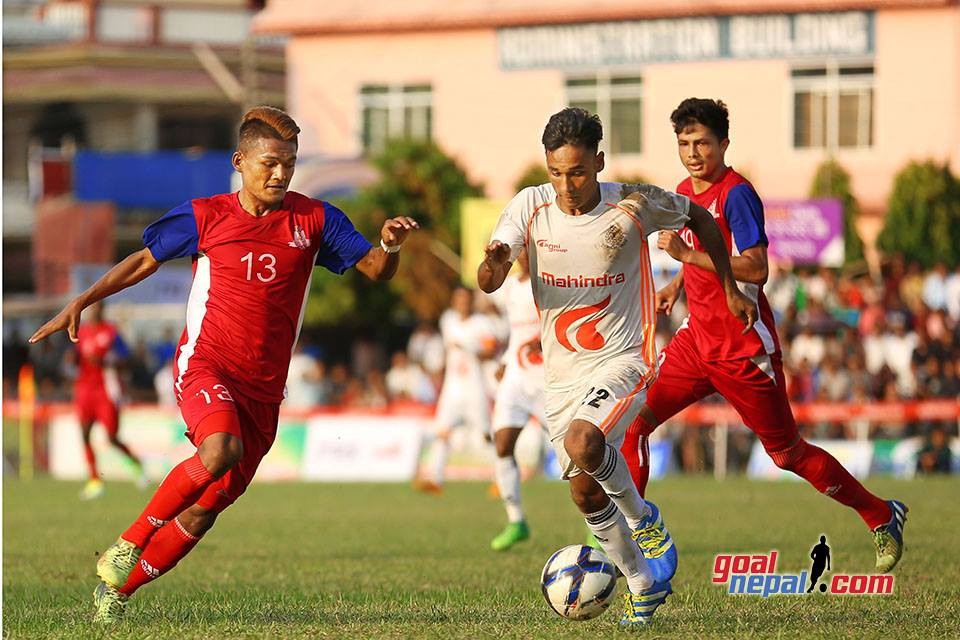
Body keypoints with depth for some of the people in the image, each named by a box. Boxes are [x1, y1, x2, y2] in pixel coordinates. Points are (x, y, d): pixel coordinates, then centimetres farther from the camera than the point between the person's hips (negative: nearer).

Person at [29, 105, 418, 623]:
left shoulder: (314, 220, 4)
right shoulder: (205, 216, 1)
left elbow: (374, 269, 1)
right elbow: (144, 261, 13)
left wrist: (389, 247, -23)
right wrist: (80, 303, 9)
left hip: (262, 387, 3)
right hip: (204, 363, -3)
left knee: (203, 511, 4)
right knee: (220, 449, -34)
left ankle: (117, 588, 21)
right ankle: (128, 543, -19)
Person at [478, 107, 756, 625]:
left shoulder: (634, 205, -13)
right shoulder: (531, 207, -9)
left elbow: (699, 218, 6)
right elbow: (488, 284, -17)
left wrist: (730, 290, 9)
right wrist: (493, 261, -41)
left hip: (621, 361, -4)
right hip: (561, 372, 4)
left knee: (582, 444, -32)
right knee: (584, 493, 8)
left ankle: (643, 517, -4)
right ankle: (644, 584, 30)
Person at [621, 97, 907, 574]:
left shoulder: (737, 194, -16)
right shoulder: (684, 193, 9)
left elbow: (756, 268, -27)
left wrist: (687, 254, -31)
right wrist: (677, 283, 15)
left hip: (744, 350, -7)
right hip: (697, 340, 7)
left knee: (788, 453, 3)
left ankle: (883, 517, 20)